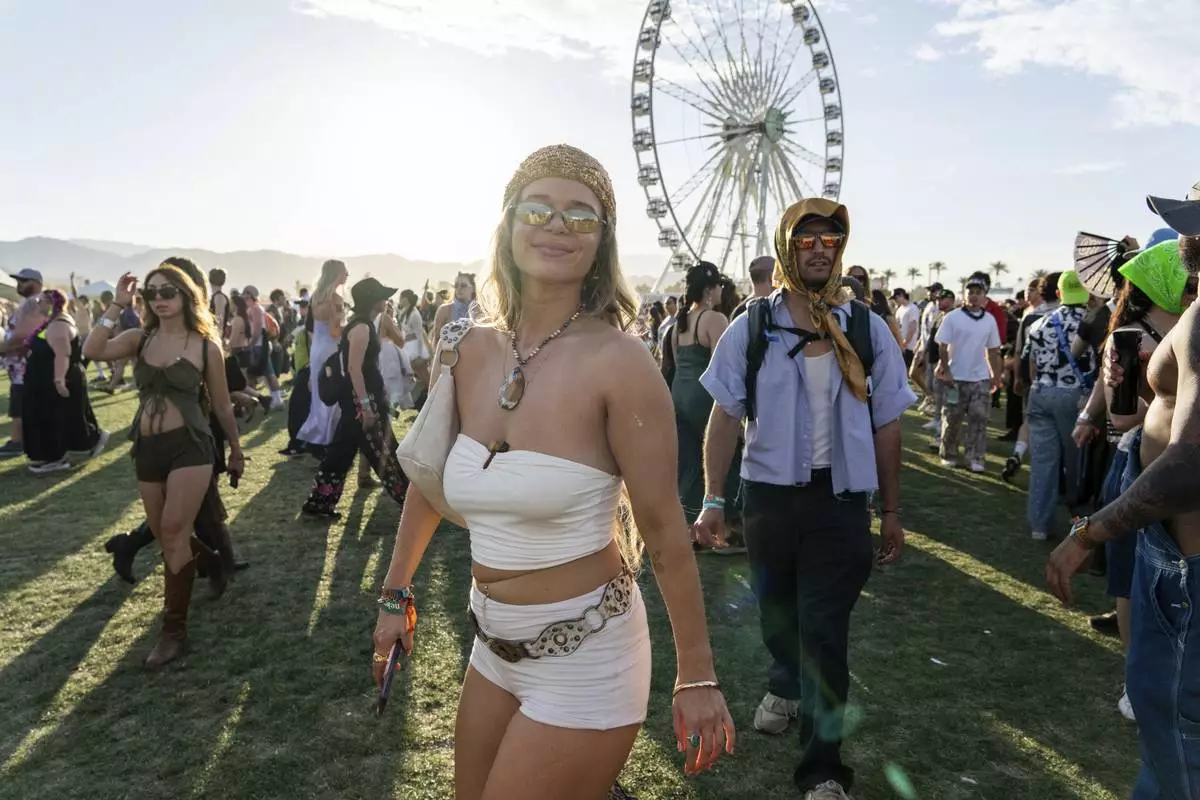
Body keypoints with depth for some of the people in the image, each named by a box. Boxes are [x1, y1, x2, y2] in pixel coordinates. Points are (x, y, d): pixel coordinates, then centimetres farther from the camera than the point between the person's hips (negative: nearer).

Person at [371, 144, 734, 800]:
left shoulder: (618, 360, -19)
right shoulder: (471, 350, -3)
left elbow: (664, 530, -15)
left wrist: (697, 677, -10)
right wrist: (396, 594, 15)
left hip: (585, 656, -6)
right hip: (495, 644, 6)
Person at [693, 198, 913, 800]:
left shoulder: (868, 330, -1)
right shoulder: (751, 328, -4)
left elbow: (885, 426, 4)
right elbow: (725, 417, -2)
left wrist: (891, 512, 6)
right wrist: (712, 500, -8)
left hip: (840, 501, -1)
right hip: (768, 494, 1)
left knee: (825, 631, -1)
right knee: (776, 609, 20)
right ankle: (785, 686, 52)